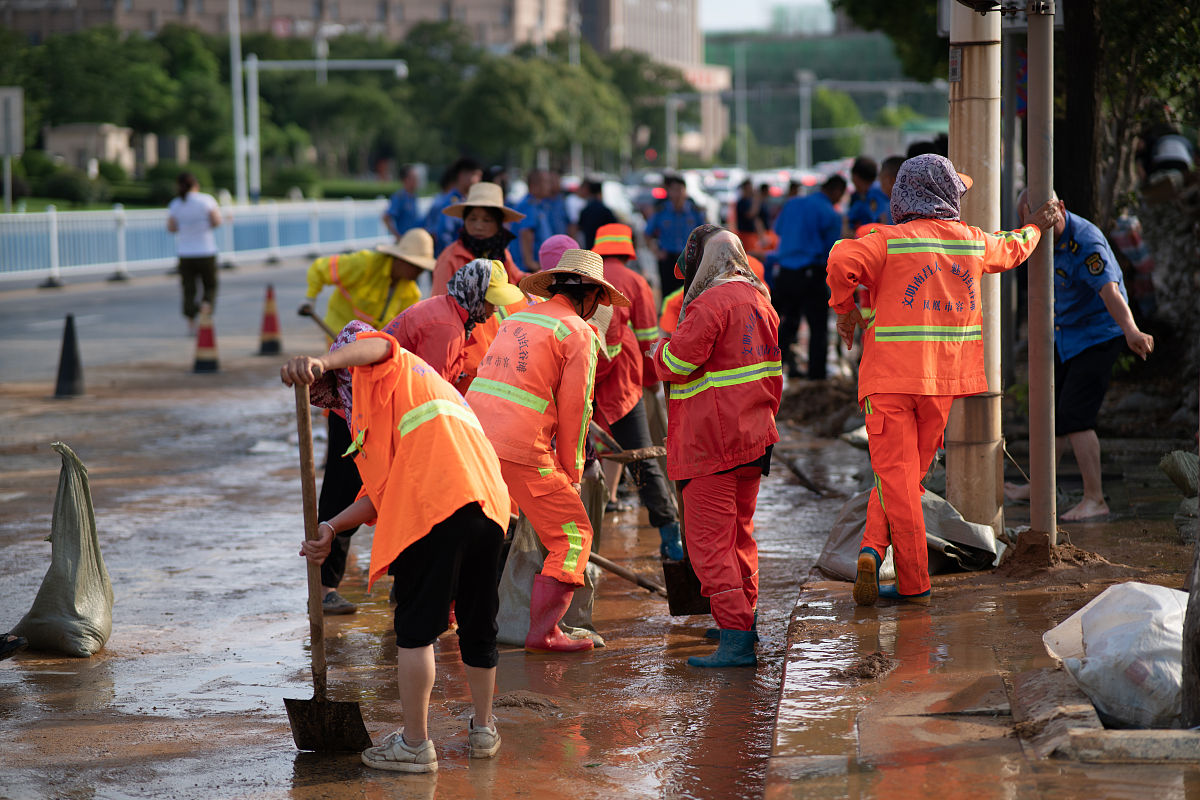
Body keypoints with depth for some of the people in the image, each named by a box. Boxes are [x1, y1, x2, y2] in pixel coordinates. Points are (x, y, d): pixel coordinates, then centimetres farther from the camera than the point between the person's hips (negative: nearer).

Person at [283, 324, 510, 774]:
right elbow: (383, 491, 28)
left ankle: (415, 744, 0)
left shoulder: (371, 369, 18)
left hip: (436, 501, -9)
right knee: (478, 623, 20)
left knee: (416, 626, -2)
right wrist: (332, 527, 18)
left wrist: (322, 362, -30)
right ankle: (483, 729, 30)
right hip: (488, 500, 9)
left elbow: (374, 343, -12)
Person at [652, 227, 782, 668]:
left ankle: (736, 642, -13)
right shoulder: (758, 298, 12)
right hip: (755, 436, 9)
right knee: (739, 533, 22)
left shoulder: (711, 304, -17)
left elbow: (677, 362, -18)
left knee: (709, 541, -7)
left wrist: (660, 348, 3)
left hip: (712, 444, -9)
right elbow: (773, 369, 19)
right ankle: (744, 621, 33)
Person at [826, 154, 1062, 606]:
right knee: (909, 473, 13)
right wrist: (1037, 226, 51)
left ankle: (914, 583, -10)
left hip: (890, 377, -3)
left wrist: (844, 307, -6)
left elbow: (842, 261, -23)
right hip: (942, 381, 3)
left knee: (896, 474, -2)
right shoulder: (971, 241, 8)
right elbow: (1010, 250, 29)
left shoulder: (889, 240, -5)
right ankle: (874, 548, -2)